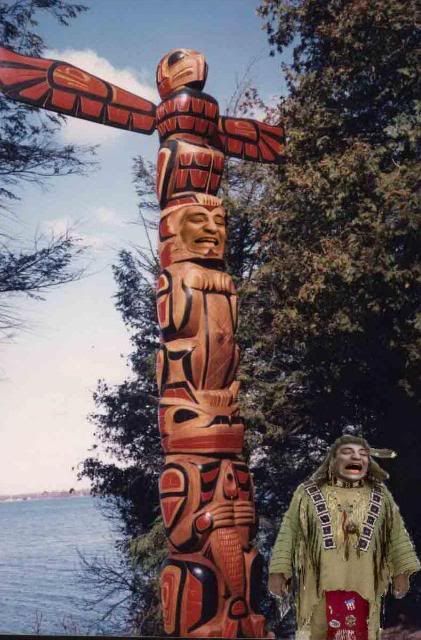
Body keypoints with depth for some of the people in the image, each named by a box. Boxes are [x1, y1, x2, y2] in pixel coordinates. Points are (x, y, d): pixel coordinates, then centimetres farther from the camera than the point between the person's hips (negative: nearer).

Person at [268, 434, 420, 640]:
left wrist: (401, 571, 8)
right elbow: (289, 533, 1)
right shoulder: (307, 493, 1)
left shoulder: (381, 496, 8)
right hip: (319, 584, -1)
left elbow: (397, 534, 12)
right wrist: (279, 571, -4)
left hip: (362, 585, 2)